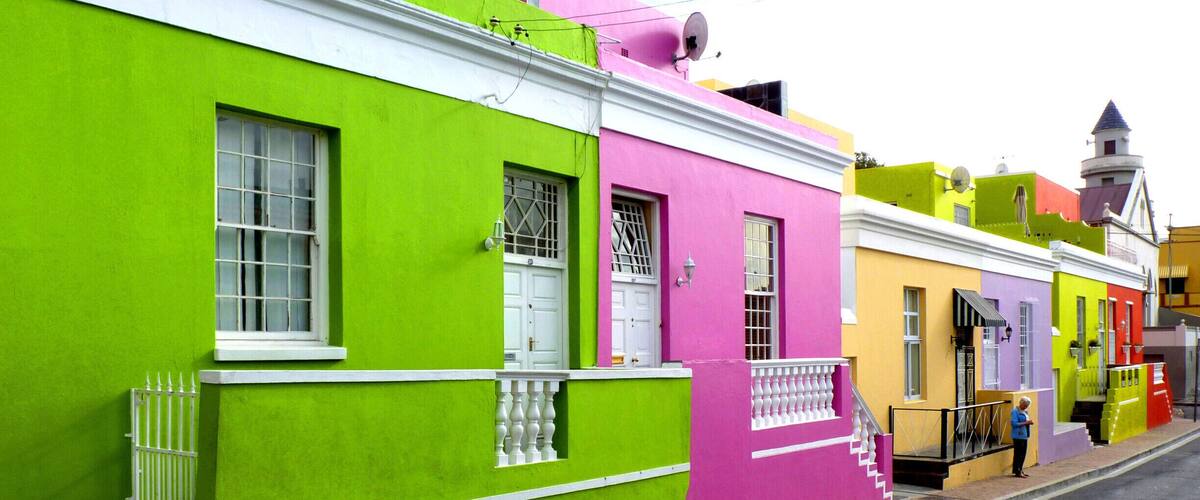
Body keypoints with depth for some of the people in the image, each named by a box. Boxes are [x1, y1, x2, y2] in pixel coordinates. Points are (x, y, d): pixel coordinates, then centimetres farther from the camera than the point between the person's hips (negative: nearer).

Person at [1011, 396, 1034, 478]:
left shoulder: (1024, 412, 15)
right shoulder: (1015, 411, -12)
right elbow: (1014, 423, -19)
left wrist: (1029, 422, 3)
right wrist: (1025, 423, -21)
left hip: (1024, 436, 9)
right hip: (1018, 436, -9)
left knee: (1023, 454, 12)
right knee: (1018, 454, -5)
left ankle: (1020, 470, 20)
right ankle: (1017, 471, -1)